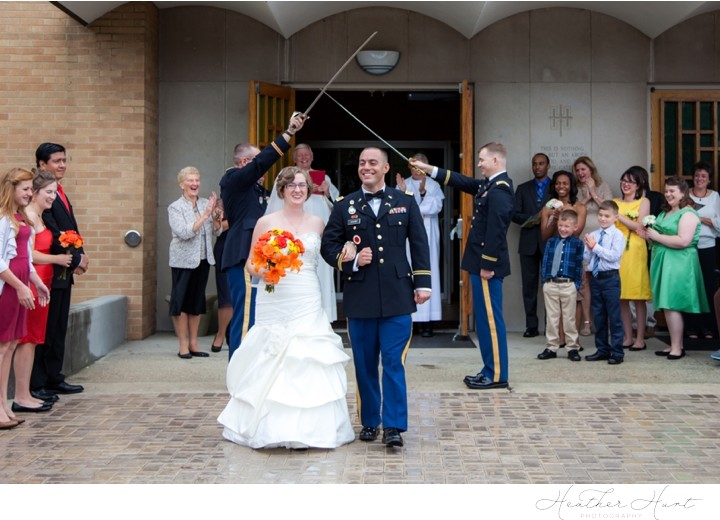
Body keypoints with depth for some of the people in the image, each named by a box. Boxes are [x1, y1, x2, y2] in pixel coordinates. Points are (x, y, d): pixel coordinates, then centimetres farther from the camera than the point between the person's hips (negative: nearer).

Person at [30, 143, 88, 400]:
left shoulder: (60, 193, 16)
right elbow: (53, 234, -19)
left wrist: (80, 255, 2)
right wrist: (75, 259, -13)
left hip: (64, 272, 9)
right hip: (49, 272, -9)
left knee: (59, 329, 13)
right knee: (45, 329, -4)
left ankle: (54, 379, 22)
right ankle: (37, 385, 3)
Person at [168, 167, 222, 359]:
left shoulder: (206, 203, 5)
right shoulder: (175, 208, -6)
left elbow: (217, 232, 6)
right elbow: (184, 233, -19)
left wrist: (217, 218, -15)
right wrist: (205, 215, -23)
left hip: (203, 260, 4)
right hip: (184, 261, -4)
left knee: (197, 301, 10)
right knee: (181, 301, 0)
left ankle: (193, 343, 19)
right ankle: (183, 345, 8)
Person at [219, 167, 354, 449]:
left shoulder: (318, 223, 10)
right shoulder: (266, 222, 4)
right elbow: (251, 262, 7)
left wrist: (345, 253, 0)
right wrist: (262, 271, -14)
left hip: (308, 306, 2)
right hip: (274, 302, -1)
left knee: (308, 363, -3)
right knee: (272, 365, -2)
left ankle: (308, 427, 4)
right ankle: (271, 426, 9)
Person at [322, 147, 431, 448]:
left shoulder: (405, 202, 9)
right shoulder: (344, 206, 8)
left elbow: (419, 244, 8)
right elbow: (328, 246, 8)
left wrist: (422, 283, 2)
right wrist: (351, 260, -10)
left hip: (397, 297, -1)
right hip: (360, 298, 1)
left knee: (394, 363, -5)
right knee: (365, 364, 8)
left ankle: (393, 427, -1)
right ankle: (369, 422, 20)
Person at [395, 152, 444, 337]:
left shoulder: (433, 185, 8)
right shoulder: (402, 184, 9)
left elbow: (436, 206, -5)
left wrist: (423, 193, -16)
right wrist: (403, 193, -15)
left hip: (427, 235, 0)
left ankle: (427, 321, -2)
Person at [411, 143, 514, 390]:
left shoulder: (499, 190, -17)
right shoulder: (489, 184, 13)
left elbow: (495, 231, -22)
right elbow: (462, 181, 23)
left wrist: (487, 265, -21)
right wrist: (427, 168, 22)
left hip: (487, 265, -10)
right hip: (482, 262, 10)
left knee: (490, 319, -4)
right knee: (485, 318, 13)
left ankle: (497, 375, 2)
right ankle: (491, 370, 20)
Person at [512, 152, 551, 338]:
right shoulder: (523, 189, 14)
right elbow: (515, 214, 6)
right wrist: (533, 218, -9)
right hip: (528, 242, 2)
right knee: (529, 285, 2)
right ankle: (531, 325, 5)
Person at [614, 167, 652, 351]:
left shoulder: (643, 202, 4)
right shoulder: (615, 203, 15)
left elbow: (639, 226, -8)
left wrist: (618, 216, -12)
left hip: (634, 251, -4)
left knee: (638, 298, -3)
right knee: (621, 298, 4)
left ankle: (640, 339, 2)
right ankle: (627, 337, 11)